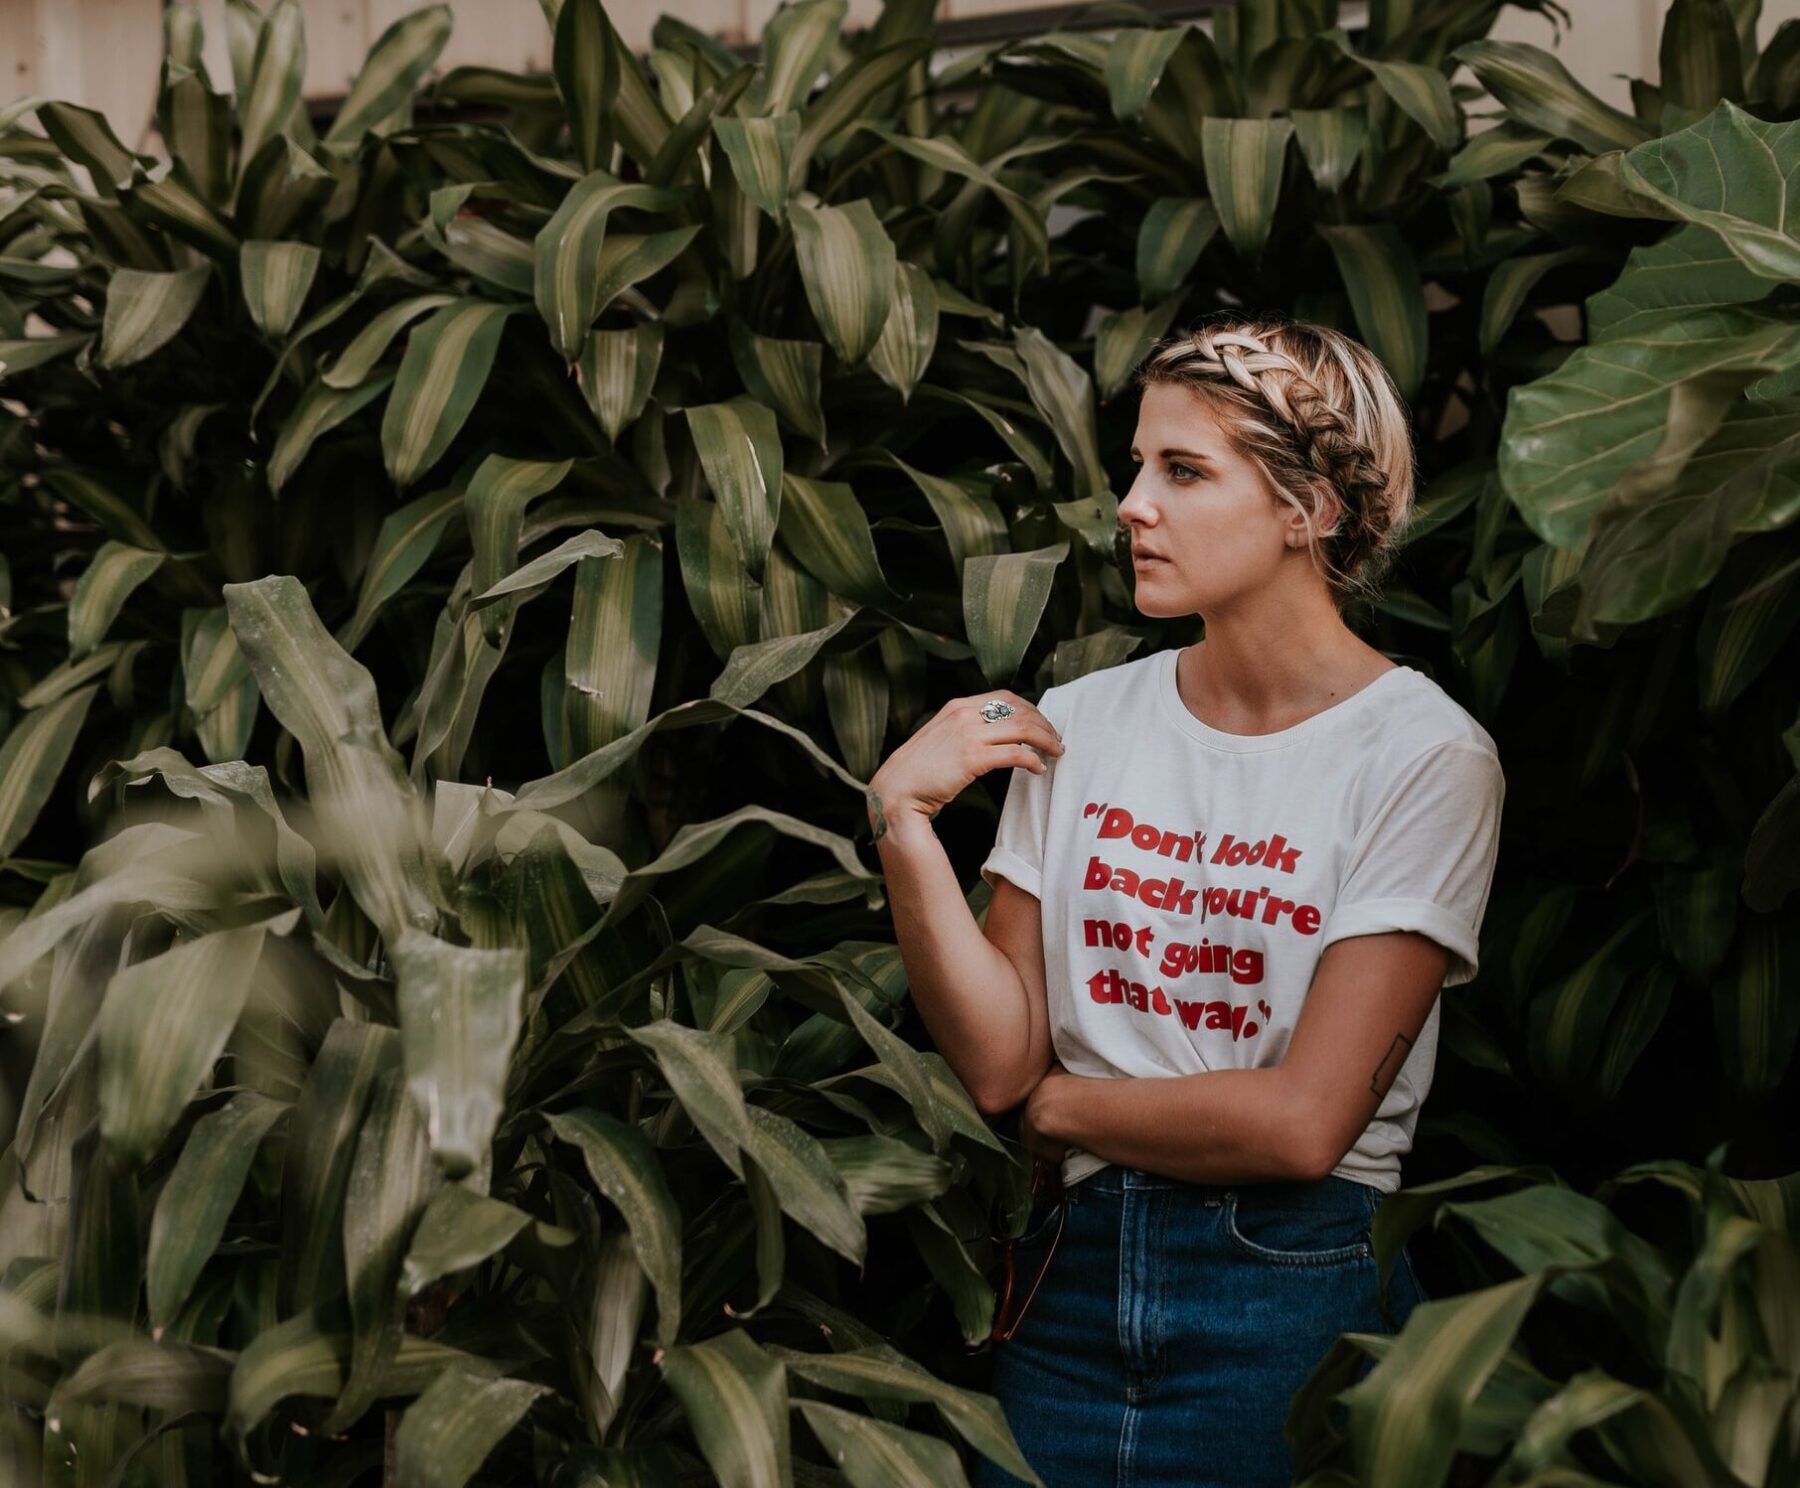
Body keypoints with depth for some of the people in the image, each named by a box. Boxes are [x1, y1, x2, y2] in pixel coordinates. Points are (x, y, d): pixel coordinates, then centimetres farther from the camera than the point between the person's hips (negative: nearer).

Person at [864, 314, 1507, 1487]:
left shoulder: (1422, 754, -11)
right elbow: (997, 1059, -2)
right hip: (1073, 1273, 4)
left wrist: (1058, 1104, -3)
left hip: (1297, 1300, -4)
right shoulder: (1075, 725, 2)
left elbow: (1301, 1120, -16)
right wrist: (906, 823, -12)